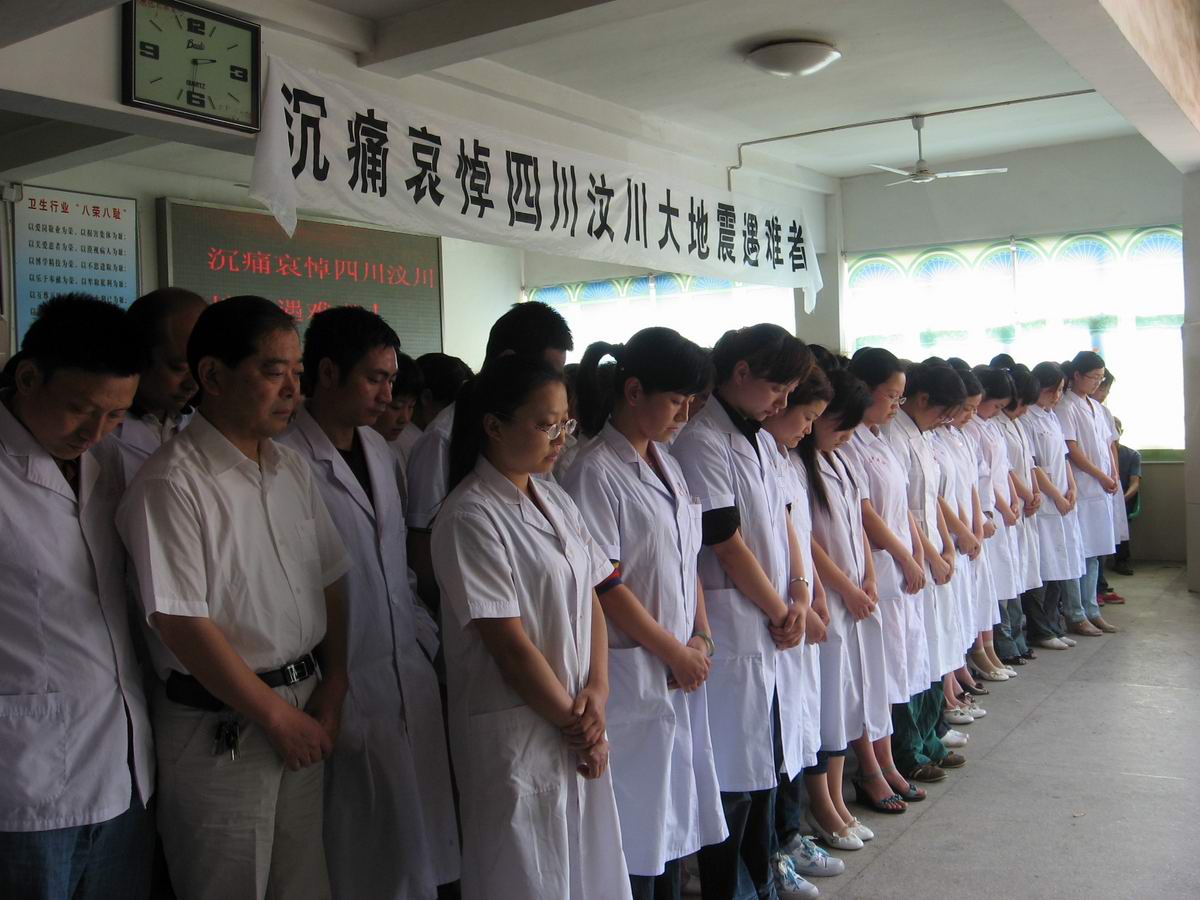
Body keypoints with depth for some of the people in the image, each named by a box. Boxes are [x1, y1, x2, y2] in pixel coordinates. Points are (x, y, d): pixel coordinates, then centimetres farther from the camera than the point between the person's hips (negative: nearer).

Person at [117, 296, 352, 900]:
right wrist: (279, 716, -12)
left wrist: (331, 692, 1)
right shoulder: (172, 483, -16)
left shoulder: (293, 469, 7)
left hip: (304, 715, 7)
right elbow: (183, 625, -19)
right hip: (221, 727, -6)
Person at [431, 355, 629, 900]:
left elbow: (591, 597, 7)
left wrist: (597, 692, -6)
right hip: (516, 730, -7)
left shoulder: (553, 497, 8)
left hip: (577, 725, 7)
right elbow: (509, 642, -18)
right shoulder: (470, 517, -17)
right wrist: (572, 721, -10)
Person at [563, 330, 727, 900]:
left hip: (682, 672, 8)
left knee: (674, 811, 17)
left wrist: (701, 639, 2)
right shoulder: (595, 472, -15)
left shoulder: (666, 466, 10)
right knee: (636, 817, 4)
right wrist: (675, 651, -10)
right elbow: (604, 585, -17)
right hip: (632, 674, -7)